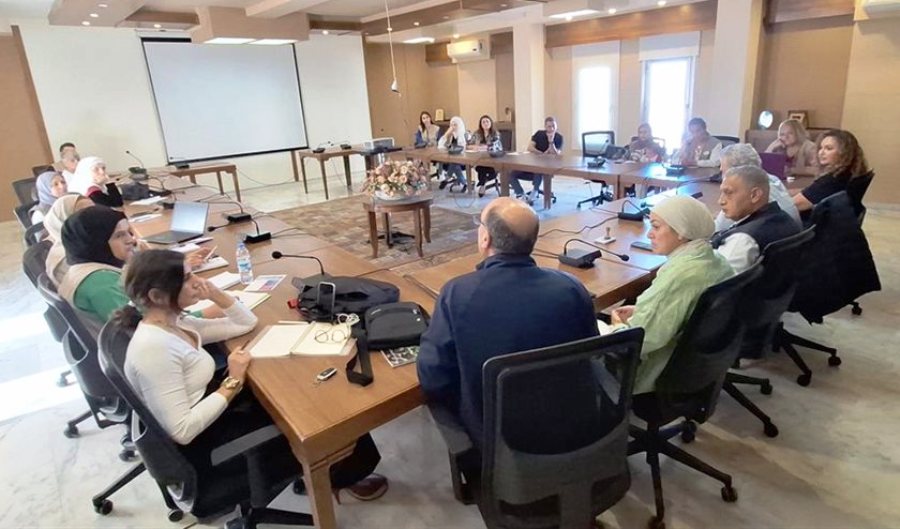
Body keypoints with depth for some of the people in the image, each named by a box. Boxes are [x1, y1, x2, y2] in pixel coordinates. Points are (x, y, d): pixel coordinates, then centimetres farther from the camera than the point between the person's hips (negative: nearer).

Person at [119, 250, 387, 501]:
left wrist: (214, 293, -6)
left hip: (210, 417, 9)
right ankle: (340, 475, 28)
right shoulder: (152, 348, -27)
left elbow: (246, 323, 9)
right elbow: (182, 431, -29)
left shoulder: (176, 323, 1)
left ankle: (342, 470, 23)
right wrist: (233, 383, -22)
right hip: (202, 447, -8)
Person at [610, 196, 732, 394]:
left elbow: (644, 338, -29)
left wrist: (620, 327, -9)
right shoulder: (716, 260, -3)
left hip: (672, 370, -9)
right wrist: (641, 311, 4)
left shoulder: (680, 273, -31)